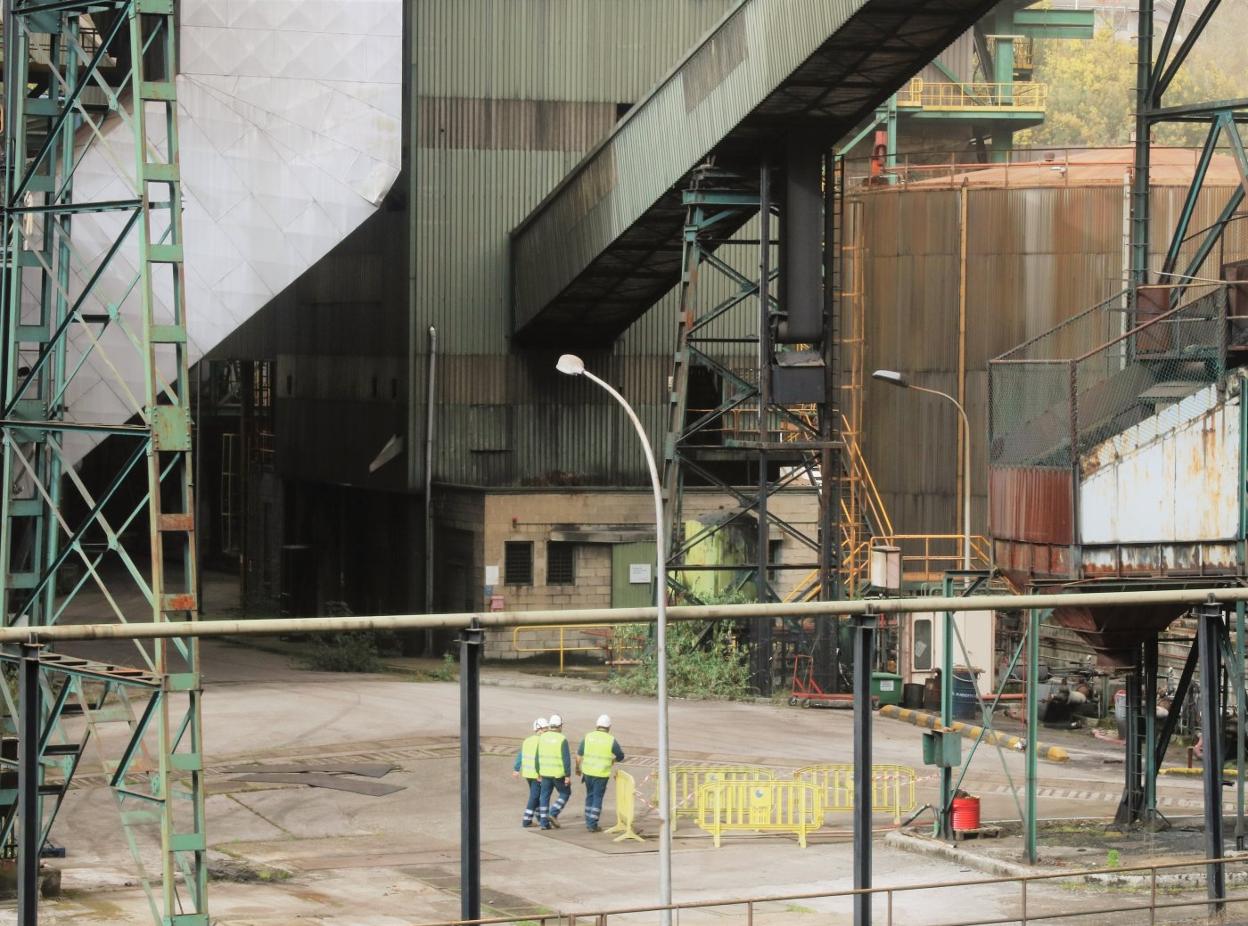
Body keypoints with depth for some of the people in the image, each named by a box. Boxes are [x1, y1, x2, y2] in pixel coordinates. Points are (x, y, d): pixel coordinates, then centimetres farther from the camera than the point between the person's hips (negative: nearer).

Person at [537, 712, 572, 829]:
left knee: (544, 796, 10)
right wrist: (568, 776, -13)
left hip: (545, 773, 5)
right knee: (565, 793, 13)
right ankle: (553, 814, -3)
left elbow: (538, 757, 7)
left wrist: (538, 773, 15)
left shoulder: (543, 737, 2)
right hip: (559, 774, -5)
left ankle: (544, 823, 7)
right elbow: (566, 759, -17)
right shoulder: (562, 739, -14)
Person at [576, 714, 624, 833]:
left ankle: (588, 822, 25)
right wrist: (612, 761, 25)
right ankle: (593, 824, 2)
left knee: (590, 796, 19)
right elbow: (620, 757, 5)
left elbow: (579, 755, 1)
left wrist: (578, 768, 15)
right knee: (597, 798, 5)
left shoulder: (588, 737, -1)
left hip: (587, 772, 3)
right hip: (602, 774, -3)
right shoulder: (611, 740, -6)